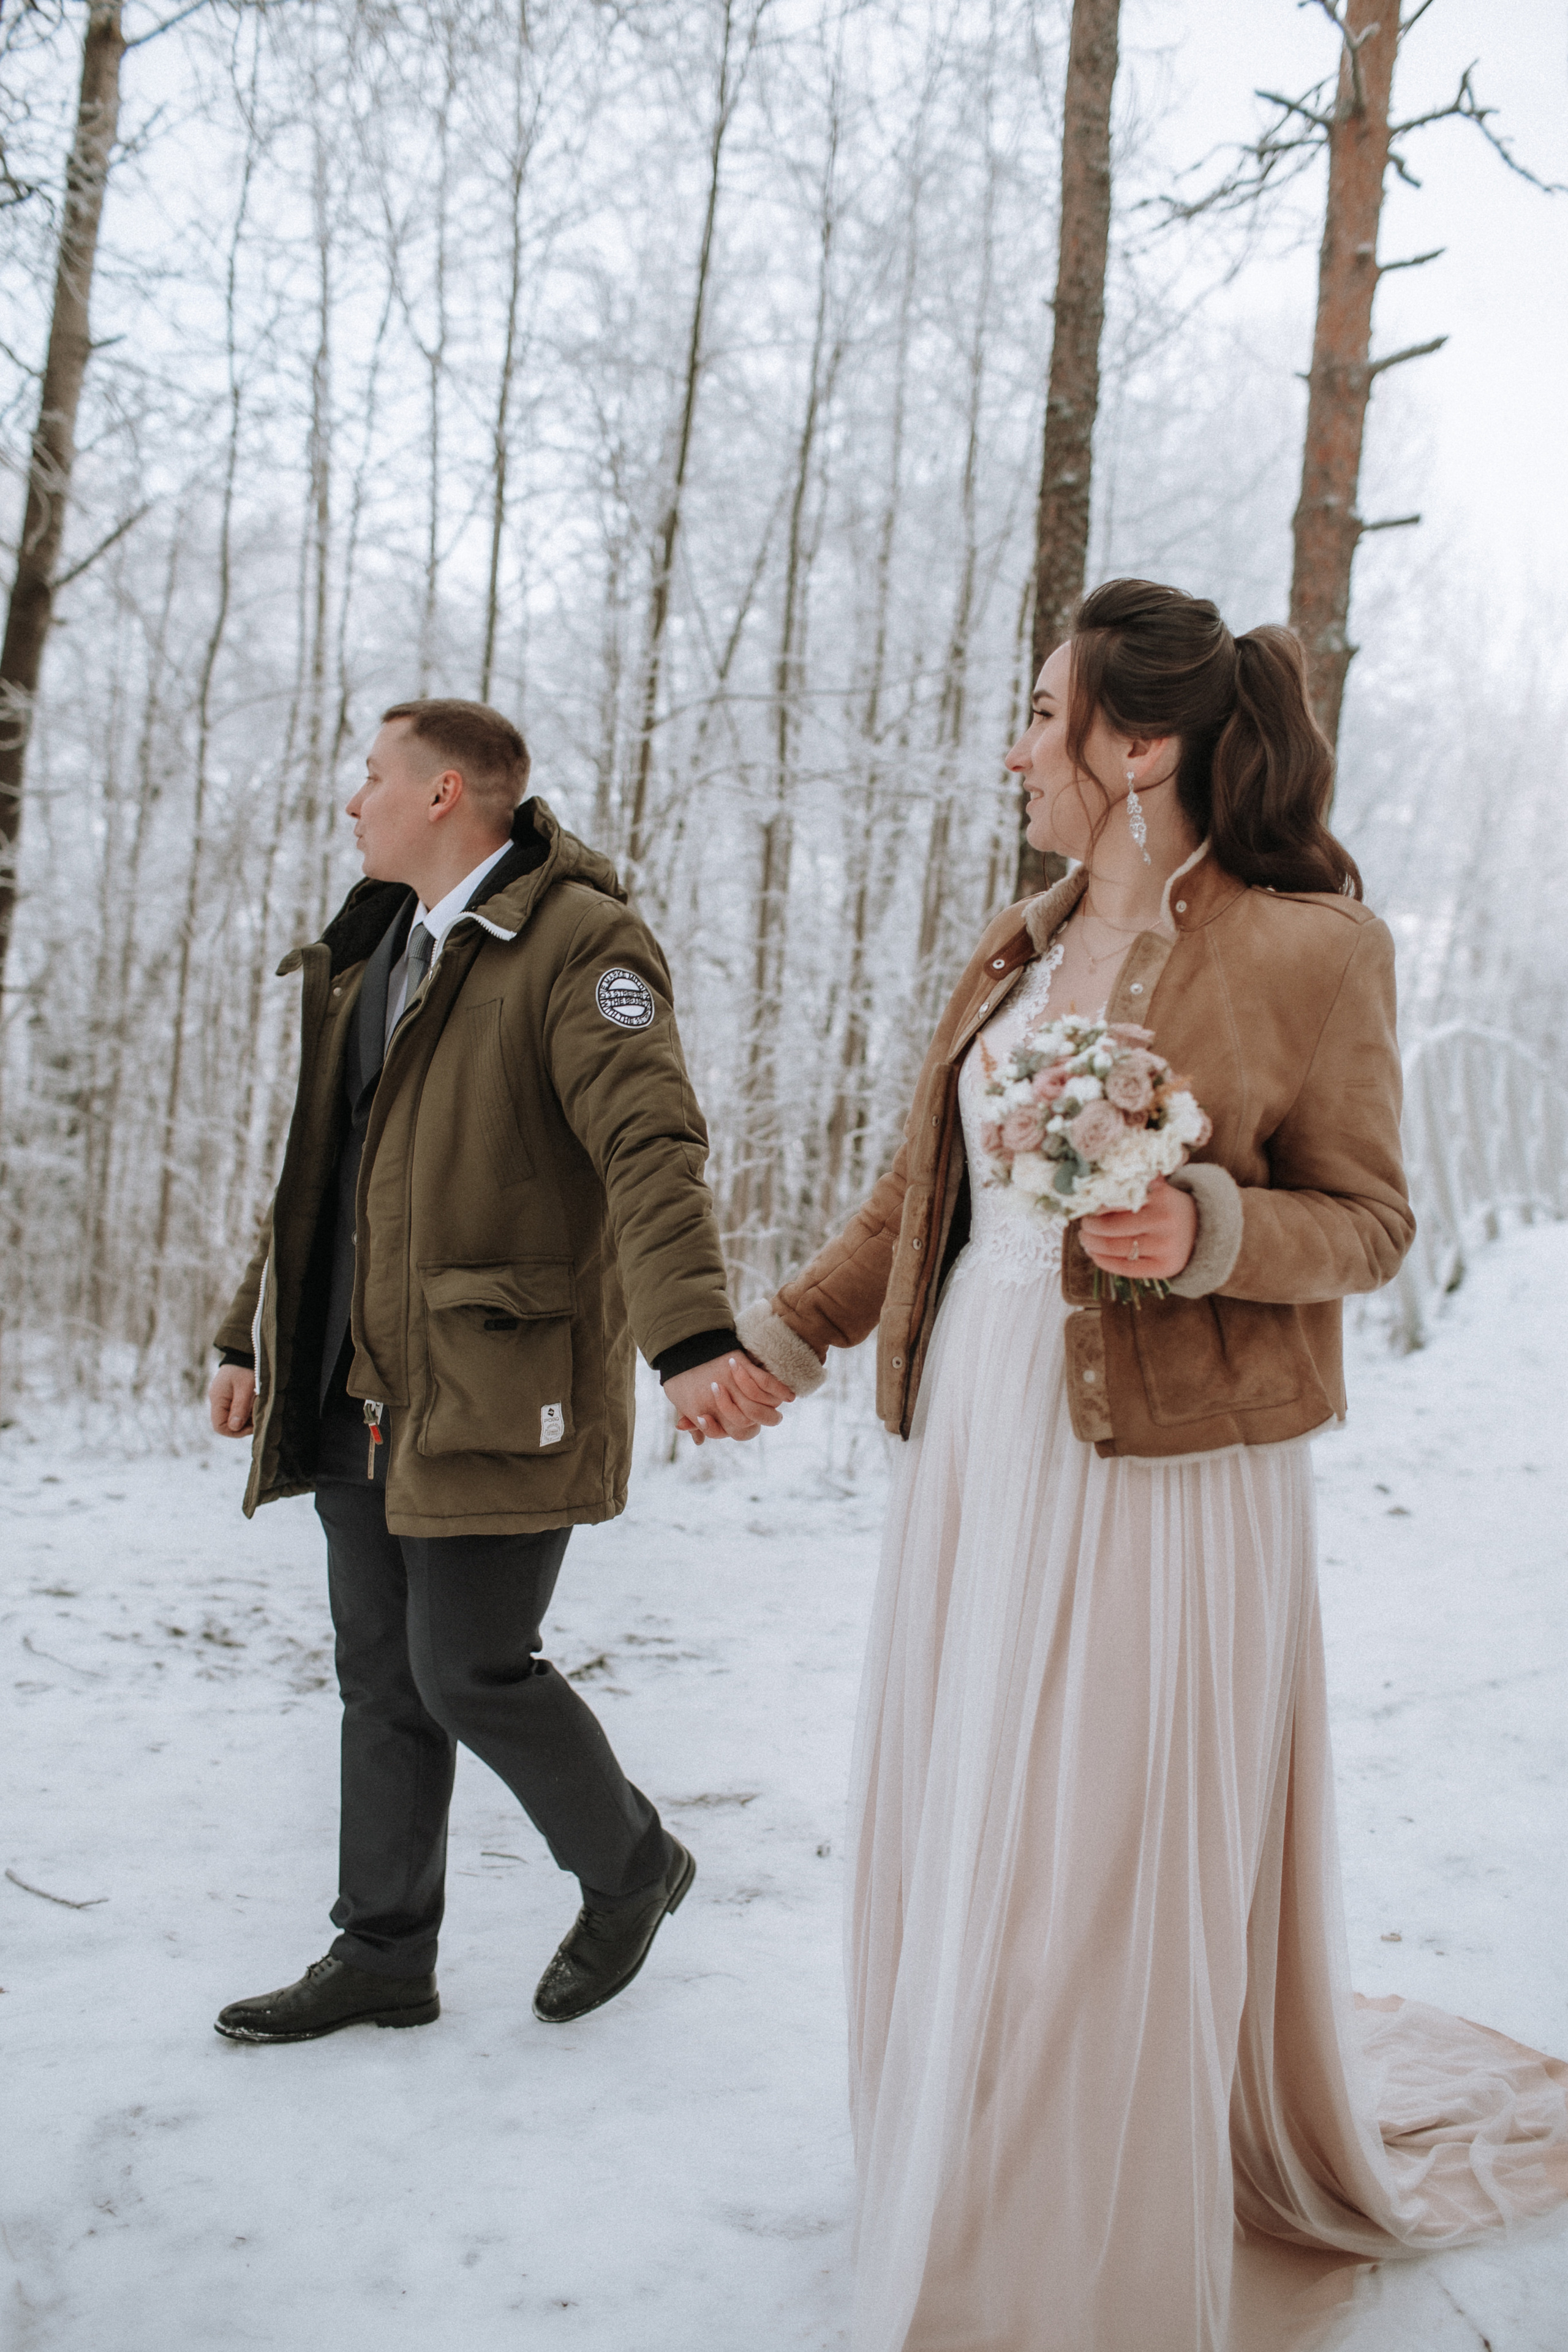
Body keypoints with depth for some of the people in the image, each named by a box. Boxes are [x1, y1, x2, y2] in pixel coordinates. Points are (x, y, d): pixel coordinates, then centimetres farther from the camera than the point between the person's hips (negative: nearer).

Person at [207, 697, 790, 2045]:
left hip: (496, 1397, -8)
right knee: (383, 1681, 14)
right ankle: (384, 1958, 29)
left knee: (470, 1673, -2)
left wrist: (691, 1337, -39)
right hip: (358, 1392, 8)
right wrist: (253, 1335, 24)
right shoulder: (370, 954, 17)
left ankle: (632, 1871, 25)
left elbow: (653, 1149, -26)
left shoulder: (579, 943, -12)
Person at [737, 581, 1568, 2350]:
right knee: (951, 1854, 14)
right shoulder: (1016, 947, 11)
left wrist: (1207, 1230, -23)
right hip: (974, 1443, 7)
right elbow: (916, 1194, 18)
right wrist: (779, 1335, 18)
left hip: (1161, 1475, -6)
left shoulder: (1308, 947, -9)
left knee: (1112, 1879, 4)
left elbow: (1370, 1221, -5)